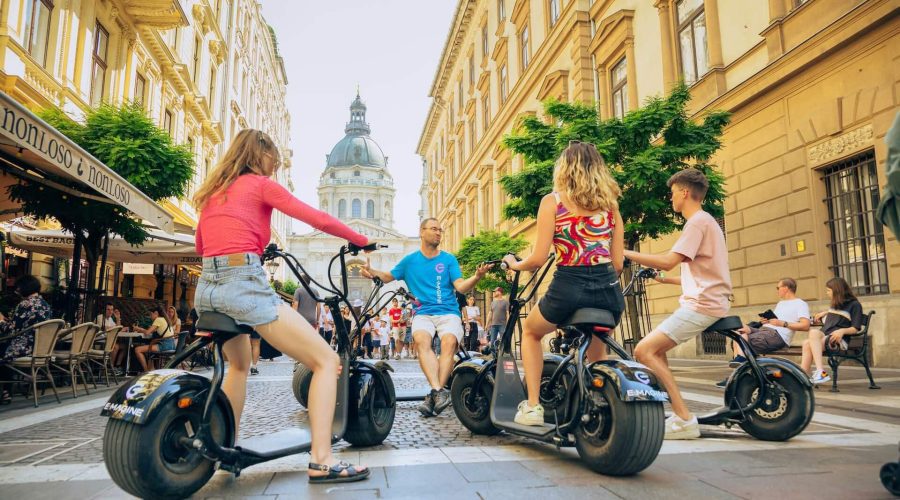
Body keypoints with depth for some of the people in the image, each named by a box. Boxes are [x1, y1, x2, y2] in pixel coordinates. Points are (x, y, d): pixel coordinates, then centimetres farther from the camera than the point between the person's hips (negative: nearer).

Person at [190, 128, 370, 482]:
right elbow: (320, 220, -3)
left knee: (239, 365, 34)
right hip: (245, 285, -8)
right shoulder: (260, 184, 4)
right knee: (327, 361, -4)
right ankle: (321, 461, -12)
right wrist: (362, 241, 10)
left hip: (207, 288, 8)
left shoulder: (212, 192, 22)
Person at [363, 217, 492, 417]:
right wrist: (372, 272, -3)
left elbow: (461, 287, 1)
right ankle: (438, 391, -40)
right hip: (423, 314, 1)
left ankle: (434, 395, -32)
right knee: (421, 340, -32)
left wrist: (477, 277, -19)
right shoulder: (410, 260, 16)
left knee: (449, 342, -31)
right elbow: (389, 277, 19)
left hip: (448, 312, 0)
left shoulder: (449, 259, 12)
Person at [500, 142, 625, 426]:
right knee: (597, 346, 34)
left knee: (530, 332, 27)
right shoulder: (610, 203, 11)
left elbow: (539, 259, -7)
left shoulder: (553, 201, -1)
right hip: (609, 292, 4)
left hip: (568, 289, -4)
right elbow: (617, 263, 8)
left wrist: (515, 264, 13)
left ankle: (532, 406, 19)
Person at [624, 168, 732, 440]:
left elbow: (668, 261, -22)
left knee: (643, 350, -16)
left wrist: (625, 252, -16)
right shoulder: (705, 221, 22)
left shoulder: (698, 221, -10)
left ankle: (685, 419, -14)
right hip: (706, 301, 11)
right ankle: (677, 413, 14)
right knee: (655, 351, 15)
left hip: (703, 304, -11)